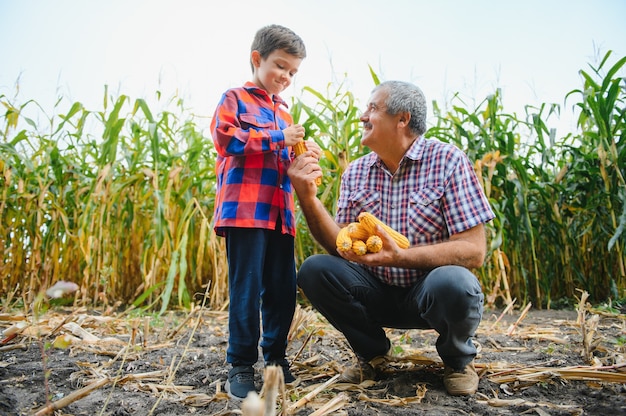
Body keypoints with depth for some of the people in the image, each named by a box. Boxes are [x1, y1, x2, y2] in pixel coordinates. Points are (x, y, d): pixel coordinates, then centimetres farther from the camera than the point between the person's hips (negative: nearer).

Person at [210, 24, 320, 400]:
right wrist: (278, 139, -13)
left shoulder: (284, 111, 24)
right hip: (244, 210, -7)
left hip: (280, 212, 7)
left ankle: (276, 355, 24)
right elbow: (225, 137, -11)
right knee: (246, 288, -5)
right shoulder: (235, 98, 5)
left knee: (283, 288, 8)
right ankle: (242, 365, 7)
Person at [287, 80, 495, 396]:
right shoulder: (355, 173, 1)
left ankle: (458, 358, 2)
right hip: (377, 292, 4)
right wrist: (307, 197, -19)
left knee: (452, 284, -35)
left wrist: (399, 256, -32)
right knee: (313, 270, -17)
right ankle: (372, 350, 9)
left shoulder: (447, 161, -12)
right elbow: (341, 247, -4)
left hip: (428, 292, -3)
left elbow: (474, 250, -19)